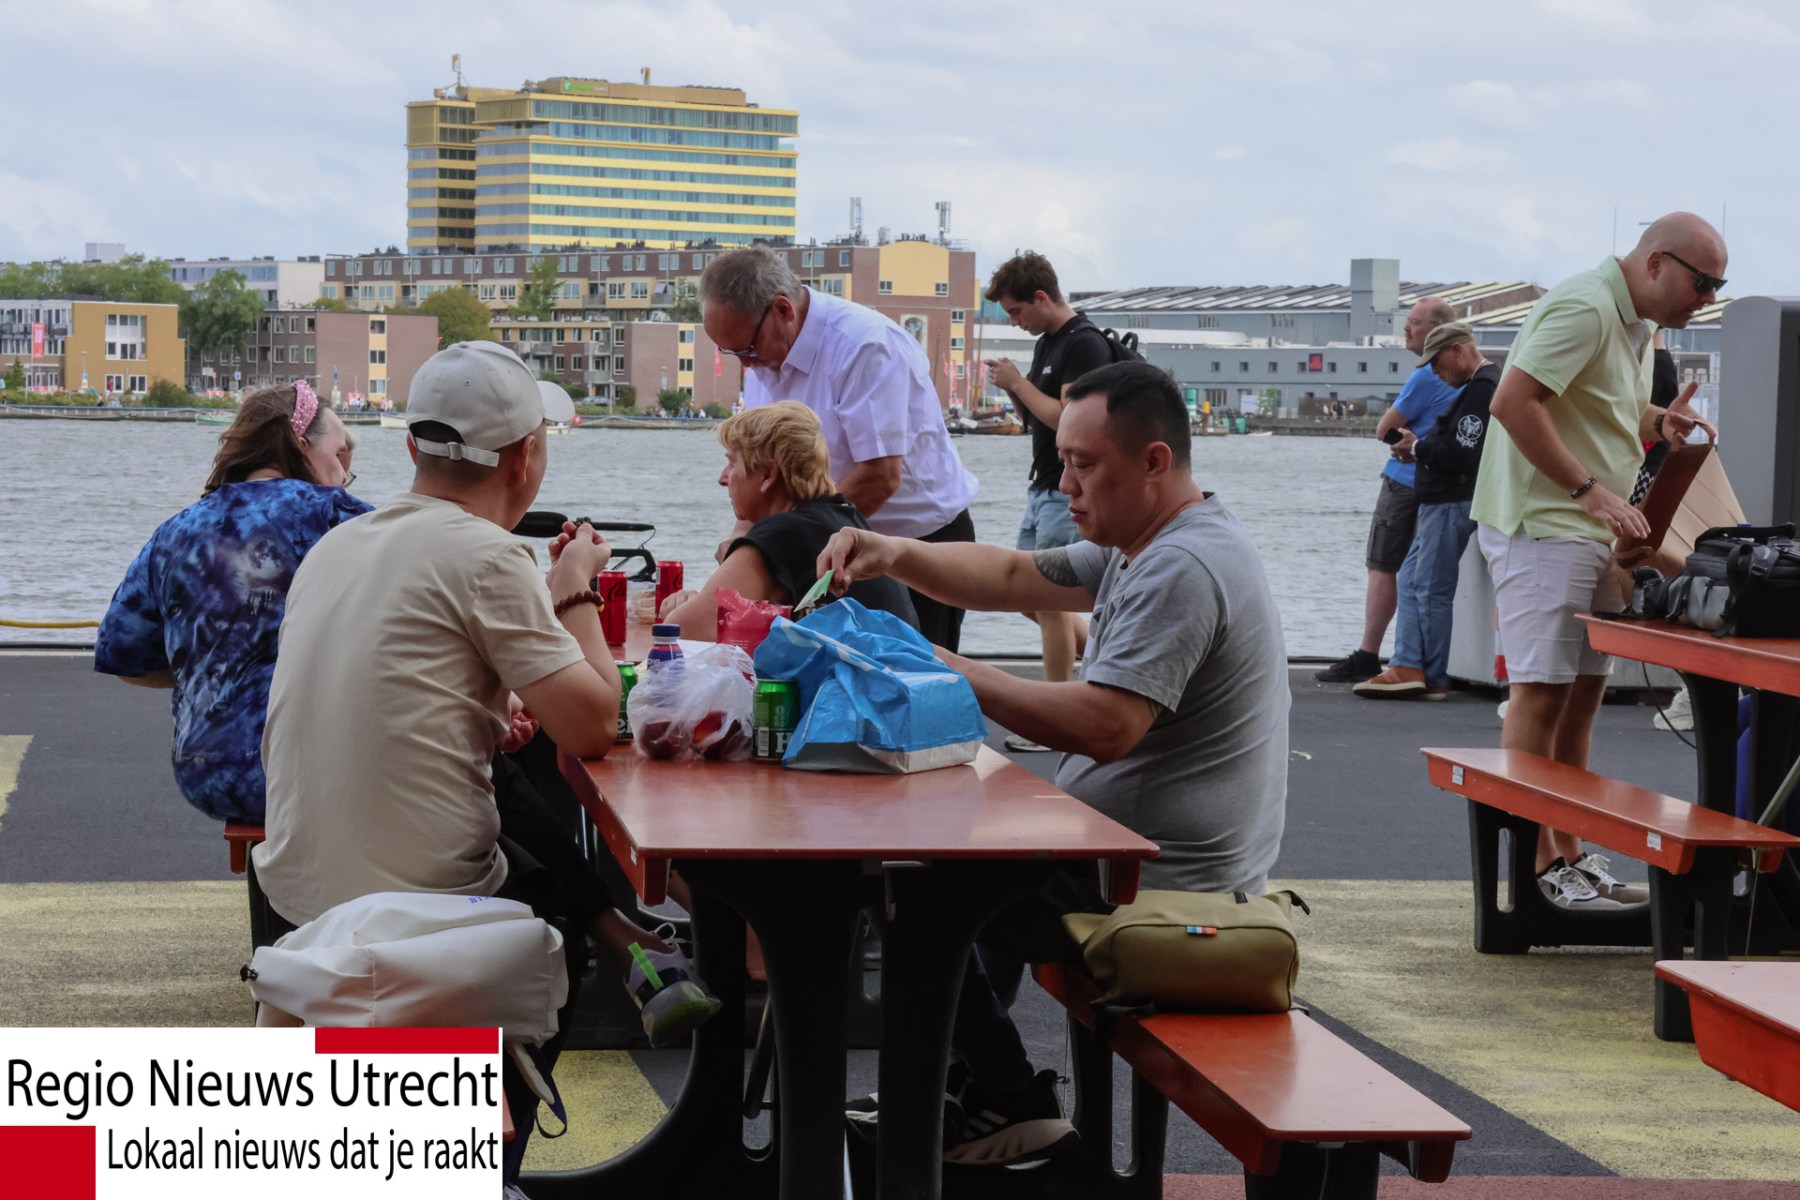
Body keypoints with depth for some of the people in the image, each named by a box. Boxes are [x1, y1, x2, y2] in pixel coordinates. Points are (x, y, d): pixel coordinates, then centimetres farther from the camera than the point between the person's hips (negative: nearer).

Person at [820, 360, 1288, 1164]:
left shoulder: (1180, 570, -23)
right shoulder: (1144, 547, 11)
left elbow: (1105, 727, -31)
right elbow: (1013, 578, 12)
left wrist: (954, 674, -25)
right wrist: (895, 556, -4)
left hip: (1160, 886, -11)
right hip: (1141, 860, 11)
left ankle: (1012, 1106, 9)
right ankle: (958, 1088, 27)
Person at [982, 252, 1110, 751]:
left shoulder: (1085, 344, -16)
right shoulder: (1046, 343, 14)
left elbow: (1066, 418, -25)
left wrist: (1018, 382, -15)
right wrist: (1012, 387, 1)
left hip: (1069, 493, -10)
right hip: (1042, 488, 10)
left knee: (1050, 601, -6)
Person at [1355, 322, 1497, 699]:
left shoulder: (1481, 389, -17)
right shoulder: (1481, 384, 18)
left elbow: (1462, 454, -24)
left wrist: (1418, 449, -9)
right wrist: (1421, 449, 7)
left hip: (1453, 502, -12)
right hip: (1443, 500, 12)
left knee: (1431, 588, -6)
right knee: (1411, 580, 12)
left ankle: (1433, 679, -1)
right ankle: (1407, 666, 9)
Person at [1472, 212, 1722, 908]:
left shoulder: (1636, 323, 18)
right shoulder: (1585, 308, -15)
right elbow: (1513, 402, -24)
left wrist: (1661, 423, 7)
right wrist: (1588, 489, -24)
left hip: (1587, 531, 10)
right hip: (1540, 525, -10)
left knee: (1582, 693, 9)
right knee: (1542, 690, -9)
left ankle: (1567, 853, 14)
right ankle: (1539, 861, -6)